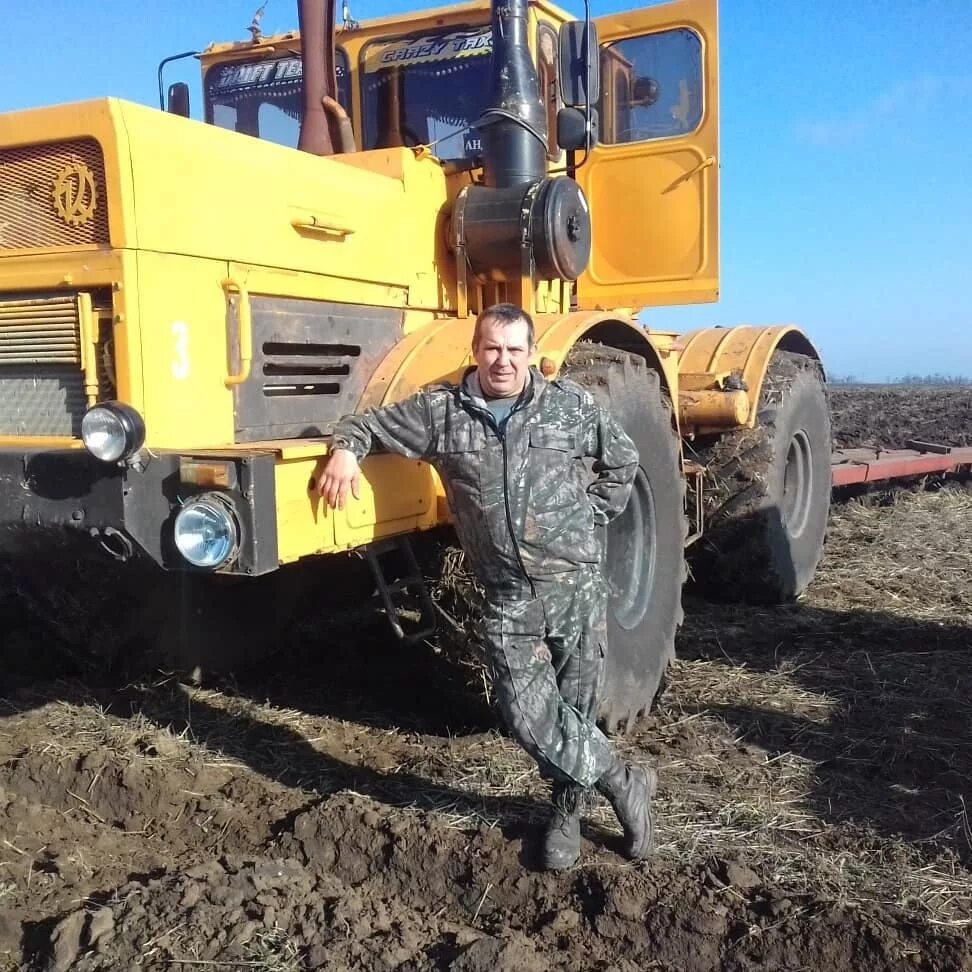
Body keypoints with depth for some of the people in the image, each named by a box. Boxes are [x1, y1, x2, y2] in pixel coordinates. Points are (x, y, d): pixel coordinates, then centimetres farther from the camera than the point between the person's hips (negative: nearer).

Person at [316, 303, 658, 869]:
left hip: (577, 581, 0)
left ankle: (568, 808, 30)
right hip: (508, 594, 1)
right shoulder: (441, 411, 1)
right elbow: (371, 422, 11)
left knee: (575, 704, 7)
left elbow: (622, 460, 15)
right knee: (527, 712, -7)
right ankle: (622, 780, 14)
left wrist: (594, 515, 7)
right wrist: (345, 450, -9)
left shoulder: (570, 405, 2)